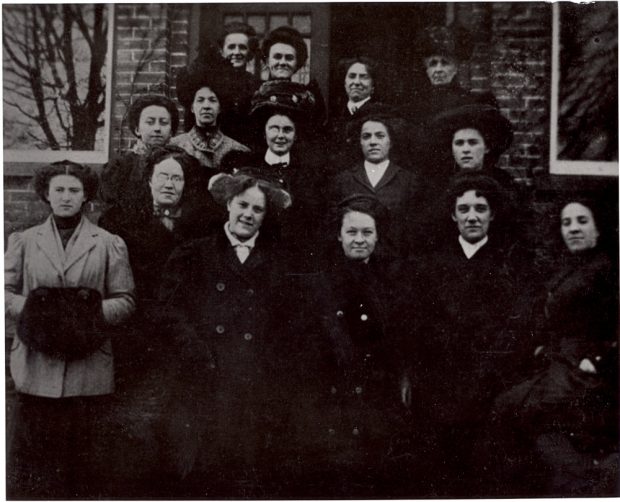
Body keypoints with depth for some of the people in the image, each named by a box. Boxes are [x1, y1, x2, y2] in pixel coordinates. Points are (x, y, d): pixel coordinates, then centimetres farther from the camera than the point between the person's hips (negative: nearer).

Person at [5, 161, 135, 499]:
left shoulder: (110, 244, 7)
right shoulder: (23, 241, 12)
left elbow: (125, 300, 3)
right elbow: (6, 292, 8)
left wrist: (92, 312, -14)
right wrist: (32, 308, -10)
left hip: (89, 369, -1)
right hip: (36, 368, 1)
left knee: (85, 460, 7)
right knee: (29, 456, 6)